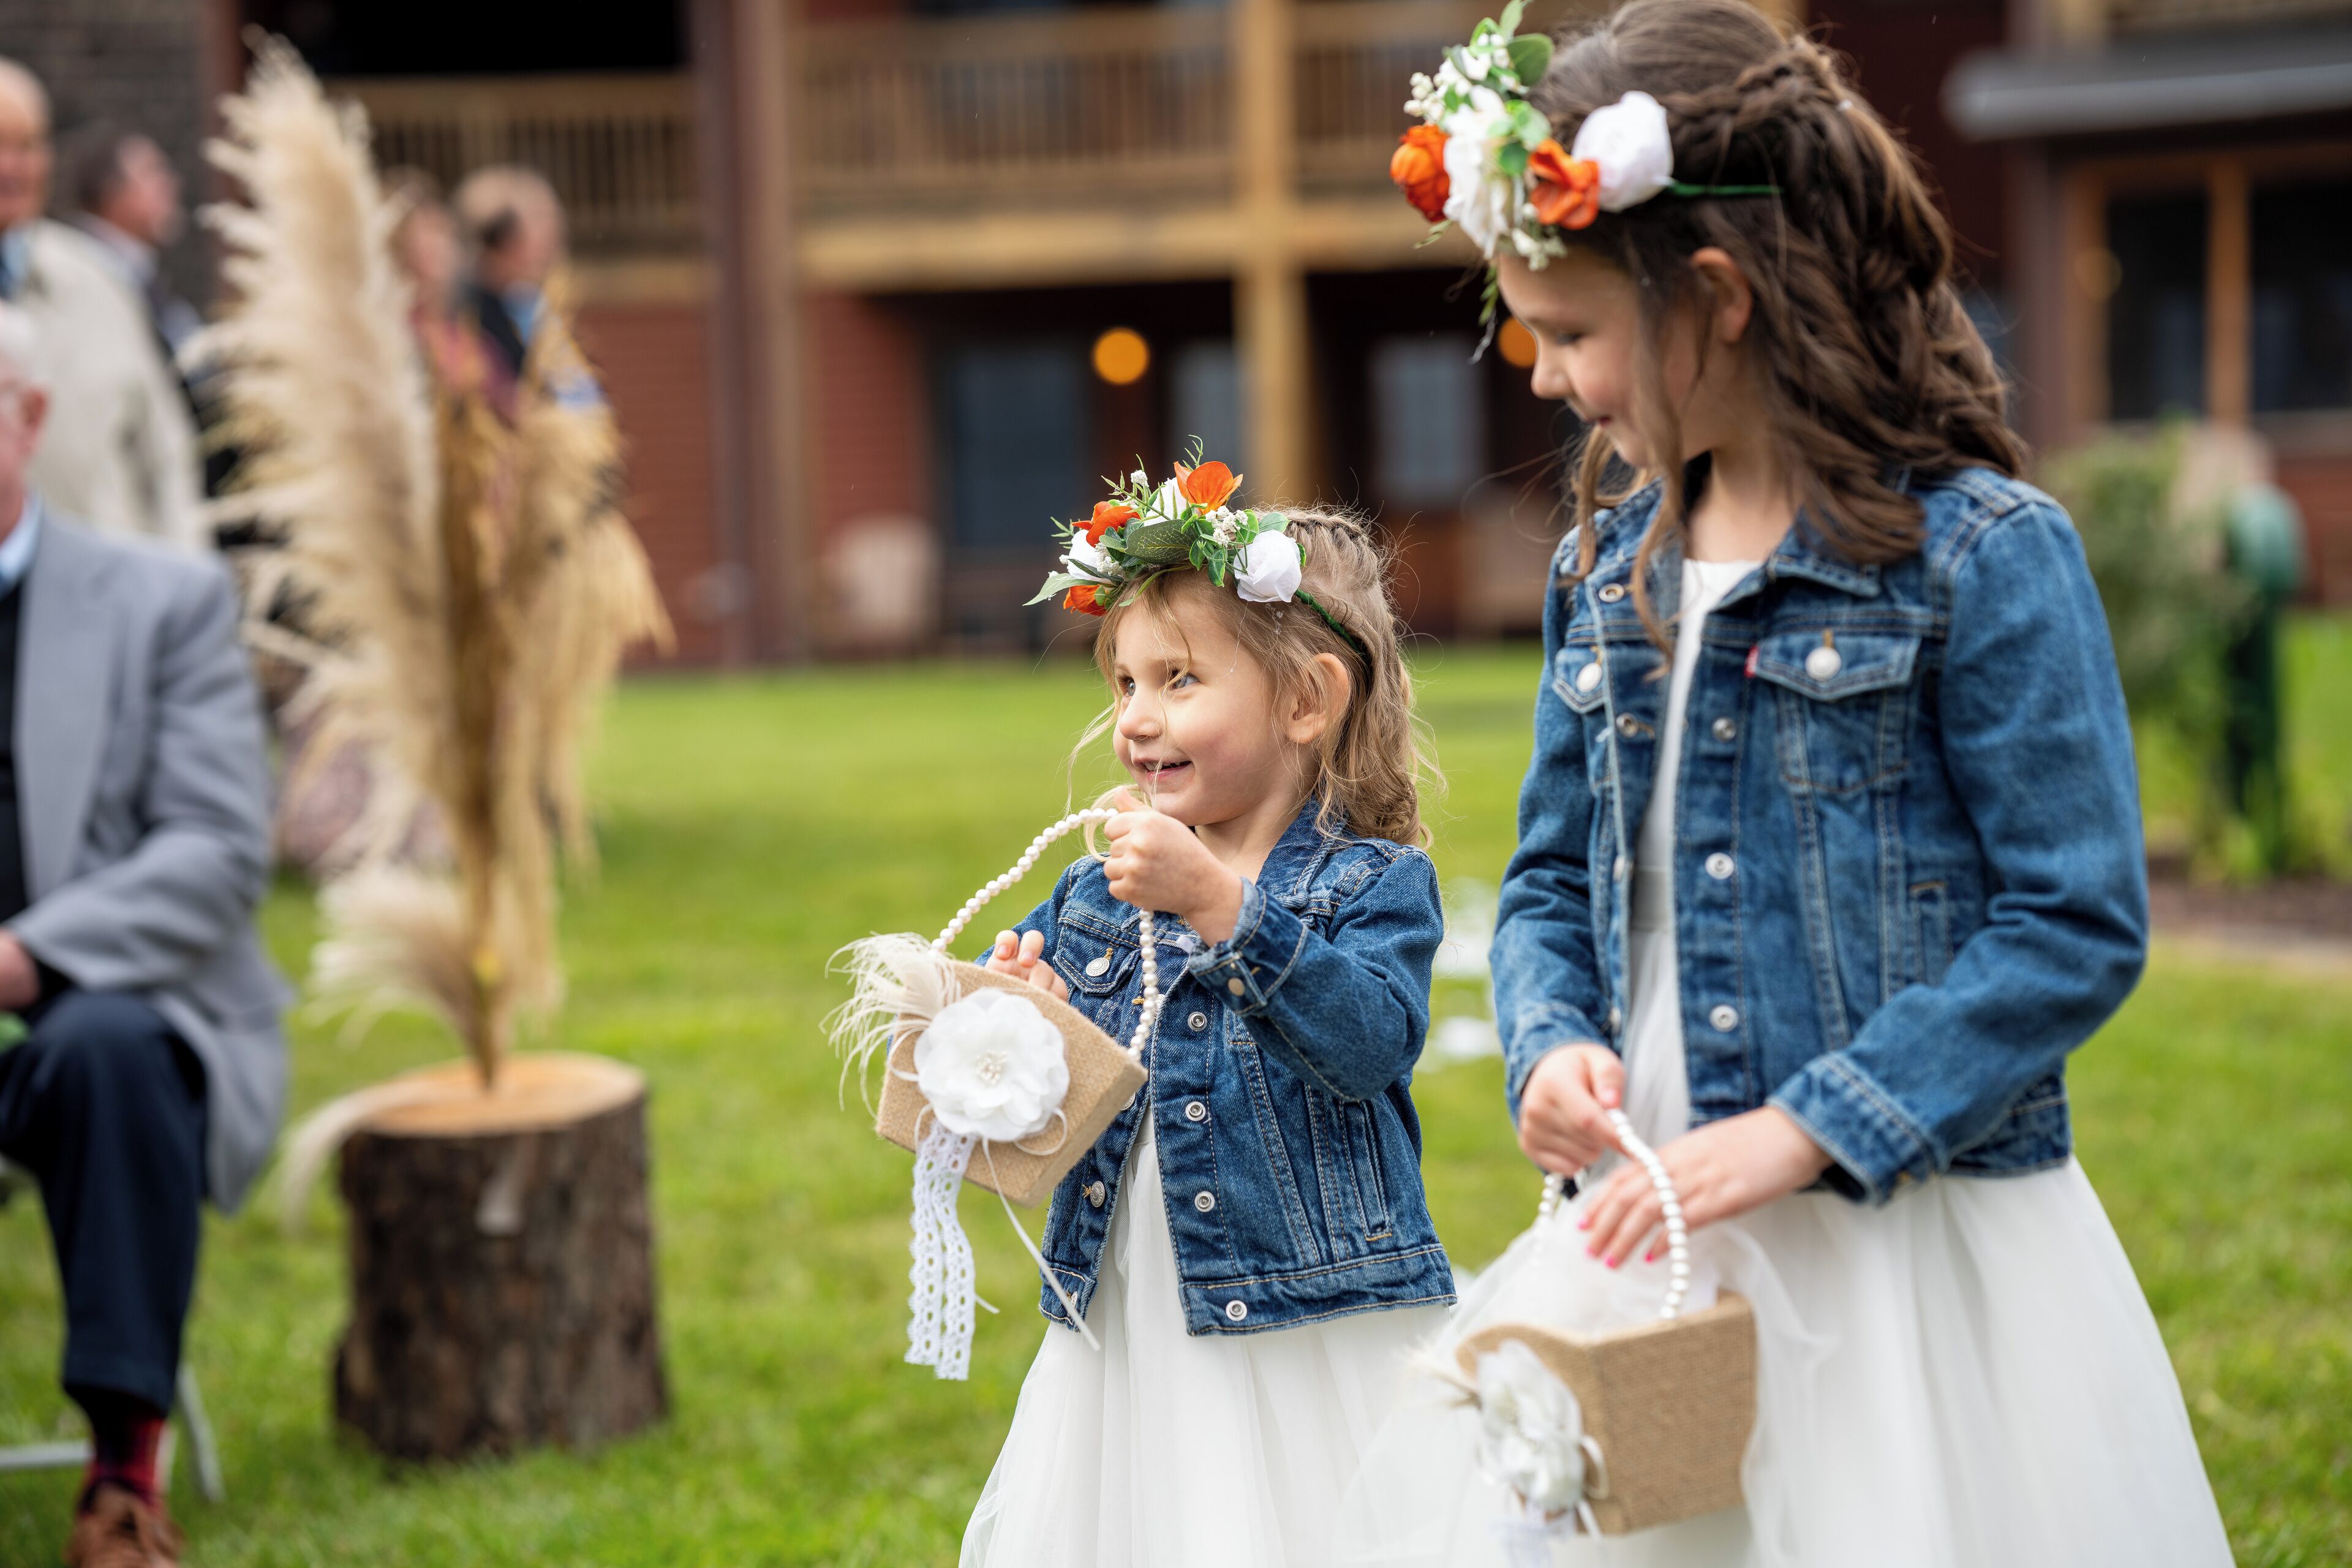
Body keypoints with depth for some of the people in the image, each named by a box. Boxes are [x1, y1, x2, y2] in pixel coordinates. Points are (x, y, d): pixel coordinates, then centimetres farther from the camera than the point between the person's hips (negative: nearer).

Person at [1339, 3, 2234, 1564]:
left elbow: (2079, 927, -14)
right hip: (1651, 1241, 6)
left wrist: (1808, 1128, -20)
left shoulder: (1982, 555, -12)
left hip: (1910, 1250, -6)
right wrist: (1552, 1043, -6)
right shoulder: (1609, 568, 8)